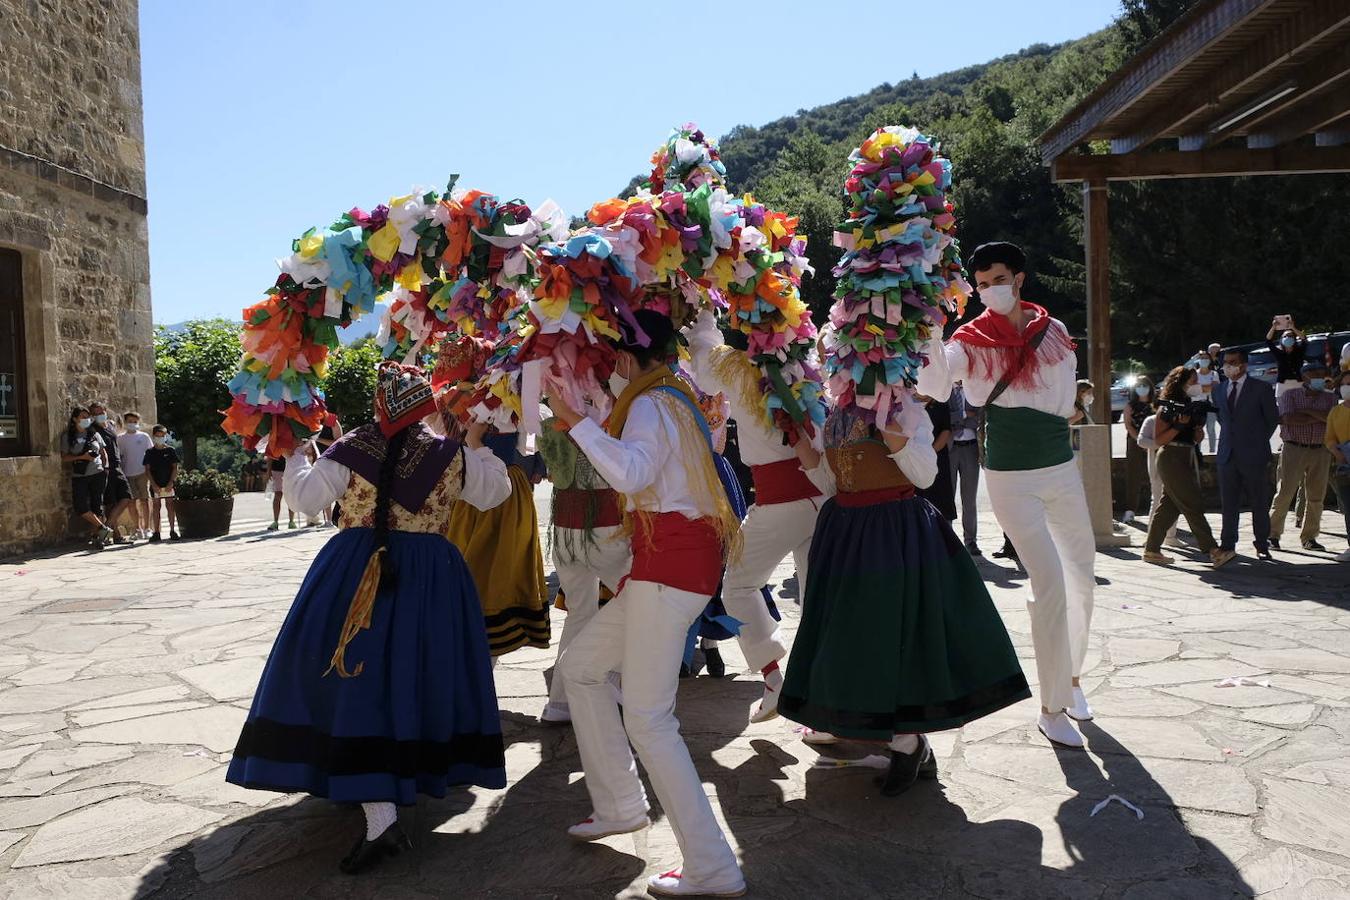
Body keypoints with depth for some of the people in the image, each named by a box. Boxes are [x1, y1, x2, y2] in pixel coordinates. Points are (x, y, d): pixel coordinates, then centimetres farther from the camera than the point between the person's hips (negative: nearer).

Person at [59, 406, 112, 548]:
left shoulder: (94, 434, 12)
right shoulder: (68, 436, 5)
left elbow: (104, 453, 18)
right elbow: (64, 457, 2)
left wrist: (105, 468, 3)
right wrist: (82, 457, -11)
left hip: (97, 474, 1)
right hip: (79, 476, -1)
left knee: (97, 505, 0)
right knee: (80, 506, -14)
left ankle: (94, 536, 5)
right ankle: (103, 528, -4)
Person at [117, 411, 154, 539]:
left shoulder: (144, 436, 7)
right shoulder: (120, 438, 8)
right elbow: (118, 456, 9)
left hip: (142, 472, -1)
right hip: (127, 474, 1)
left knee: (144, 499, -3)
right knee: (133, 501, 1)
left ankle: (146, 528, 1)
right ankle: (138, 529, 6)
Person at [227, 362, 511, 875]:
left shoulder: (351, 449, -4)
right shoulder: (449, 454, 3)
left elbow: (307, 498, -3)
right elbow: (493, 494, 13)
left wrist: (296, 458, 14)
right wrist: (476, 446, 23)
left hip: (358, 574, -3)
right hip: (431, 578, 3)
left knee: (359, 679, -4)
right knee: (417, 674, 17)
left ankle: (380, 818, -14)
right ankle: (417, 774, 33)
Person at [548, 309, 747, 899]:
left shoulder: (652, 403, -10)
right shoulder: (676, 398, 21)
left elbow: (629, 473, -29)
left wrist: (575, 420, -22)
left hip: (670, 565, -10)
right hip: (669, 561, 10)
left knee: (646, 717, -10)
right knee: (579, 665, 18)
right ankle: (620, 805, 25)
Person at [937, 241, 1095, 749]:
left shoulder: (1053, 331, 2)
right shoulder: (972, 340, -7)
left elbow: (1066, 404, 3)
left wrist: (1009, 394, -10)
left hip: (1061, 467, 4)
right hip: (1011, 477, -4)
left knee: (1083, 577, 14)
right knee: (1050, 583, -11)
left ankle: (1071, 676, 36)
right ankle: (1052, 709, 1)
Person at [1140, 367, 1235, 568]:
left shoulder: (1190, 405, 15)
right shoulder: (1167, 407, -8)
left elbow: (1197, 439, 17)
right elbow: (1158, 440, -11)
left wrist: (1198, 425, -3)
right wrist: (1179, 426, -21)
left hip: (1185, 459, 8)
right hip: (1171, 459, -8)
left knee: (1169, 506, 8)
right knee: (1193, 506, -10)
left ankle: (1151, 550, 13)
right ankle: (1213, 552, -12)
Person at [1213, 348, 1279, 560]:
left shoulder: (1261, 388, -1)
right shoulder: (1218, 391, 12)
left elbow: (1272, 419, 4)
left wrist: (1258, 441, 5)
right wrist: (1231, 438, 10)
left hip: (1253, 455, -4)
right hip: (1227, 454, 4)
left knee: (1259, 503, 3)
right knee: (1229, 503, 6)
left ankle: (1262, 546, 12)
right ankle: (1227, 544, 12)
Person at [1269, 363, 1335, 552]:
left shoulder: (1329, 398, 12)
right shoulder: (1289, 395, 2)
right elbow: (1289, 419, -15)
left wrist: (1304, 411, -13)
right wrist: (1320, 417, -9)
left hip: (1320, 452, 4)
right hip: (1294, 450, -4)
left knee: (1316, 497, 6)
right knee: (1285, 493, -7)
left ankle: (1309, 538, 16)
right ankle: (1273, 535, 0)